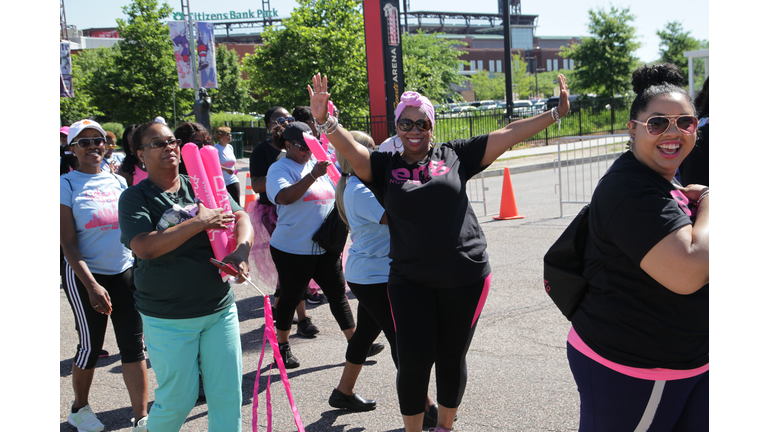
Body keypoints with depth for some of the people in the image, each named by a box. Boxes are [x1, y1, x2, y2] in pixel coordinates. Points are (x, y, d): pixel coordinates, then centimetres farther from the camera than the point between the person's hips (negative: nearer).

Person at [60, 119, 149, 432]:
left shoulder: (118, 181, 8)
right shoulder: (66, 185, -5)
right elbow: (67, 243, -10)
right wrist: (92, 285, -18)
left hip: (125, 271, 4)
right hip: (84, 276, -4)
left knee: (133, 345, 0)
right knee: (91, 346, 8)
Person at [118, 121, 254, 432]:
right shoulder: (135, 198, -5)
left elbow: (241, 218, 2)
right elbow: (144, 247, -20)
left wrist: (240, 251, -19)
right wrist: (199, 222, -19)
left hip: (220, 310, 4)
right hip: (169, 320, -4)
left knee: (228, 394, 8)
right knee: (178, 399, 7)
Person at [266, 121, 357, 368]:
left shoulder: (316, 163, 12)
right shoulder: (280, 169, -8)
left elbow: (332, 197, 24)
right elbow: (284, 197, -28)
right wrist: (313, 175, -34)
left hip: (326, 248, 6)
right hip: (292, 249, -6)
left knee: (338, 294, 8)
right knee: (291, 298, 7)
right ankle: (283, 347, 25)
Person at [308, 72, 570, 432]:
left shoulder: (454, 155, 4)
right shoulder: (385, 166, 2)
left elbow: (508, 135, 5)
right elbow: (350, 149, -15)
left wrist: (556, 113, 5)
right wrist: (325, 121, -33)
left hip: (465, 277, 1)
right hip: (410, 281, -1)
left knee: (452, 359, 13)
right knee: (413, 362, 1)